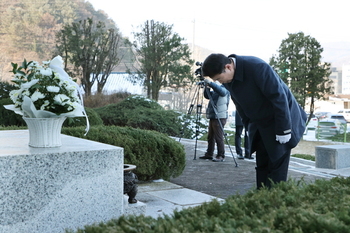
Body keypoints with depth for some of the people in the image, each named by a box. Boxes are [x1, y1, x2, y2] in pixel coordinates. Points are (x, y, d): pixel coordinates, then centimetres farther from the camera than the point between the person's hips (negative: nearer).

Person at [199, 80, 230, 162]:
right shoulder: (214, 91, 19)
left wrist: (210, 83, -32)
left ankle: (221, 156, -3)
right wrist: (206, 88, 4)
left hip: (219, 117, -9)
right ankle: (209, 154, 21)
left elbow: (221, 91, -28)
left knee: (219, 138, -8)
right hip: (212, 117, 9)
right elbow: (207, 96, 21)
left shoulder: (224, 89, -7)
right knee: (210, 136, 13)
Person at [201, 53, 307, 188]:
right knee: (261, 166, 7)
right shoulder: (228, 80, -5)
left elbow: (279, 96, -26)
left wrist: (283, 130, -22)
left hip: (279, 120, -7)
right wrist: (249, 126, 7)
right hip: (259, 123, 7)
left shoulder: (257, 67, -28)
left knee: (277, 165, -7)